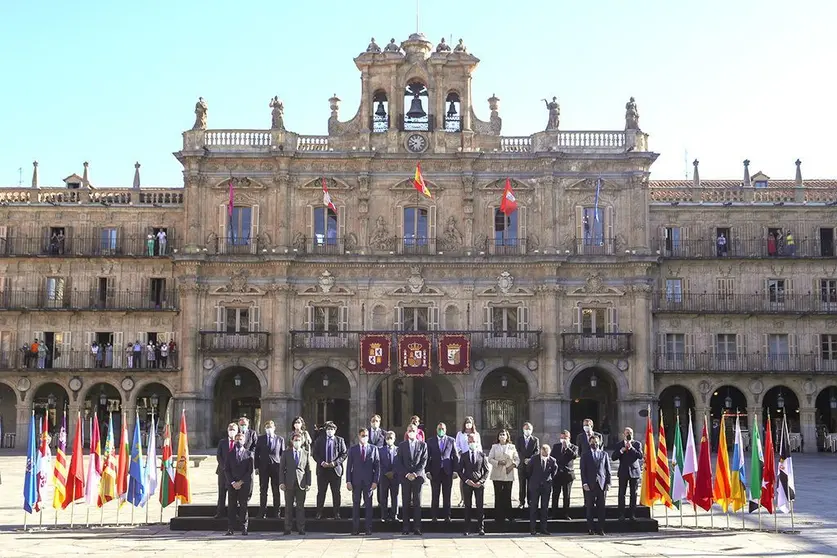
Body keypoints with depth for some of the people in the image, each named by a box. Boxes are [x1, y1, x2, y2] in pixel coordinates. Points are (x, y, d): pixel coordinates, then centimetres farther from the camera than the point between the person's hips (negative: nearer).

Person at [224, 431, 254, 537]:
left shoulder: (249, 454, 5)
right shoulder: (230, 454, 10)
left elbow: (250, 471, 0)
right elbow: (226, 470, 5)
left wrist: (241, 482, -8)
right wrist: (232, 482, -7)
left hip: (244, 484, -1)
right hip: (232, 484, 1)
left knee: (243, 506, -1)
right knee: (231, 506, -1)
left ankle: (244, 528, 4)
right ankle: (230, 529, 1)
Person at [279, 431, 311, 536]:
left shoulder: (305, 453, 9)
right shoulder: (286, 453, 7)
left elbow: (308, 469, 8)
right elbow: (281, 468, 6)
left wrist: (308, 483, 1)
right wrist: (281, 482, -3)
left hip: (301, 484, 0)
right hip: (289, 484, 0)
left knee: (300, 507, 1)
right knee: (288, 507, 3)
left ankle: (301, 529, 6)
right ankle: (287, 529, 8)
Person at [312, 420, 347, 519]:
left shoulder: (340, 440, 5)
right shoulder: (319, 440, 7)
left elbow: (344, 454, 1)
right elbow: (315, 454, 5)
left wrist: (335, 463, -12)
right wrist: (321, 462, -11)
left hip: (335, 469, 0)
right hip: (322, 469, 1)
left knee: (336, 493, 3)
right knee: (321, 492, 3)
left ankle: (337, 513, 9)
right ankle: (319, 513, 10)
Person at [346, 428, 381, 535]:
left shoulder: (374, 449, 4)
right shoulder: (352, 449, 6)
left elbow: (377, 466, 2)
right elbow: (349, 466, 5)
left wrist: (375, 481, -6)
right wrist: (348, 481, -4)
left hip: (369, 482, 0)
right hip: (356, 481, 0)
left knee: (368, 505, 3)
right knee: (355, 505, 2)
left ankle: (369, 529, 7)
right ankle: (355, 529, 6)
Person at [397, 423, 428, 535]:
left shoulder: (422, 445, 7)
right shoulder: (402, 445, 9)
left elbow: (424, 461, 1)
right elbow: (399, 462, 4)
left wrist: (415, 473, -10)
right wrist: (407, 474, -8)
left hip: (418, 476, -1)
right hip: (405, 477, 1)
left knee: (417, 503, -1)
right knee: (406, 503, 0)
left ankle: (417, 528, 0)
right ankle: (406, 528, 2)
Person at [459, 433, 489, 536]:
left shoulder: (481, 455, 6)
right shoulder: (464, 456, 7)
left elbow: (486, 470, 7)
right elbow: (460, 471, 7)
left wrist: (481, 481, -7)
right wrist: (466, 480, -8)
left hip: (479, 484, 0)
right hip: (468, 484, 0)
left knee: (480, 506, 0)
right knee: (467, 507, 2)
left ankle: (481, 528, 8)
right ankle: (467, 529, 7)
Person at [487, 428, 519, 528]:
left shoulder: (512, 447, 9)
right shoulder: (494, 447, 9)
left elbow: (517, 459, 9)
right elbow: (489, 459, 5)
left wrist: (512, 466, -9)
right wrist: (498, 462, -11)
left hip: (508, 474, 0)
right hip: (497, 475, 0)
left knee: (507, 495, 0)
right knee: (498, 496, -3)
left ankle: (508, 515, 10)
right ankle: (498, 517, 1)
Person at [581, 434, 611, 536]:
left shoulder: (604, 454, 13)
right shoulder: (585, 454, 8)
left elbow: (608, 470, 12)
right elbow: (583, 470, 3)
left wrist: (608, 483, 2)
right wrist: (584, 483, -7)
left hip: (601, 484, 1)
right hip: (590, 485, -1)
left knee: (601, 508, 0)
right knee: (590, 508, 0)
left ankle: (601, 529, 4)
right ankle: (590, 529, 5)